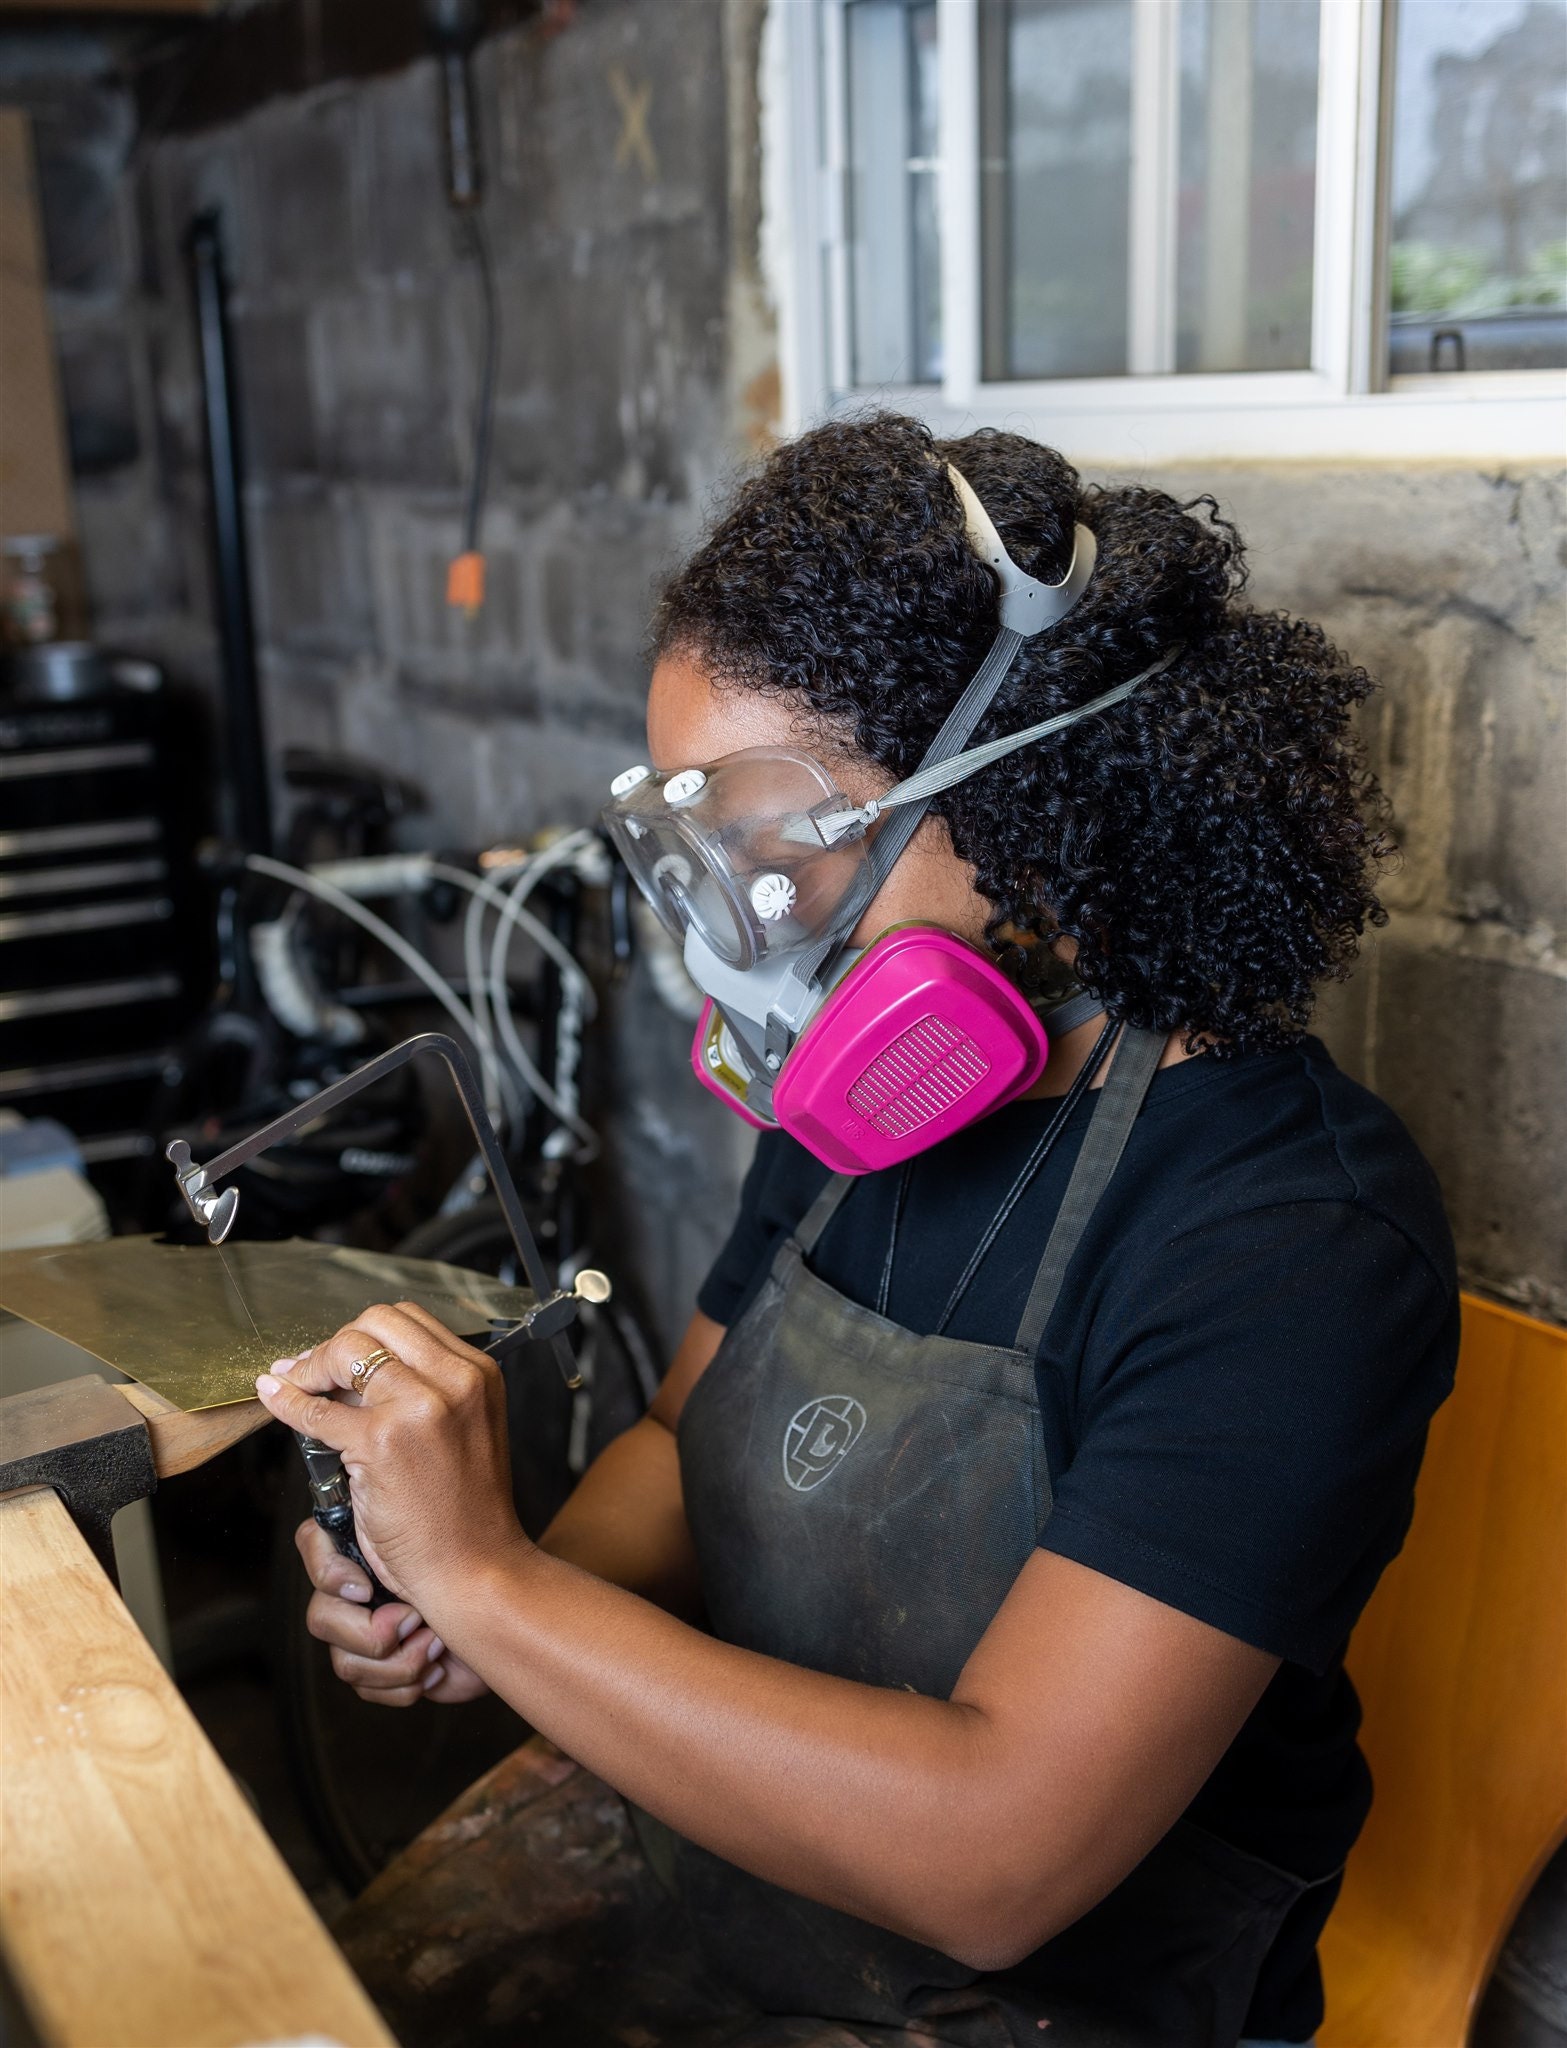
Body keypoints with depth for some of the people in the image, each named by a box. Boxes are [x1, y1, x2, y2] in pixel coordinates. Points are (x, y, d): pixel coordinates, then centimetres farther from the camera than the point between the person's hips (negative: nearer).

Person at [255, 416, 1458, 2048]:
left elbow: (994, 1856, -30)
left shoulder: (1298, 1237, -26)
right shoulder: (859, 1099, -3)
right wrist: (499, 1610, -11)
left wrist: (492, 1576, -28)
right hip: (722, 1810, 6)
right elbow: (687, 1438, 10)